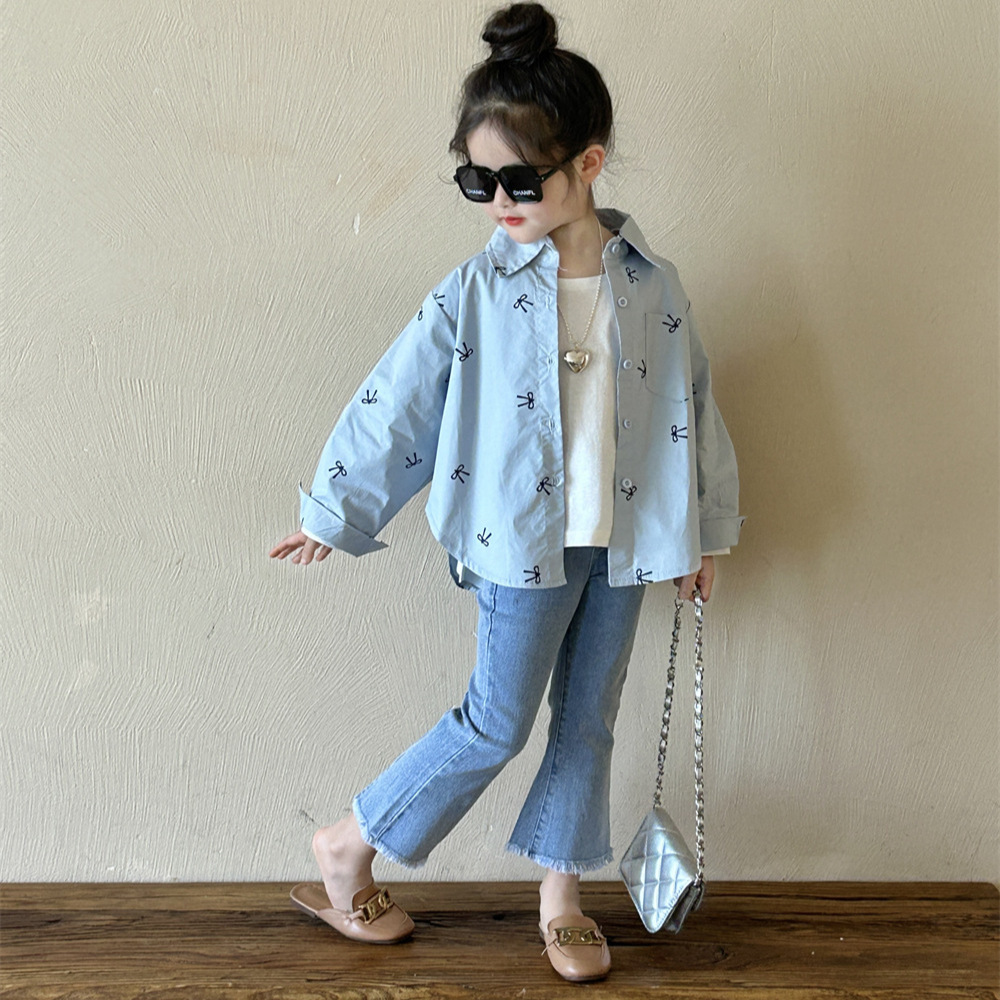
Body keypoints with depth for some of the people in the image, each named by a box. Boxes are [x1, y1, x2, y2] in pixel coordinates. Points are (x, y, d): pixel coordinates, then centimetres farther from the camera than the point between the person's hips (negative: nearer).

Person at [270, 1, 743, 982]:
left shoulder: (652, 287, -2)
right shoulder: (476, 293, -9)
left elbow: (691, 406, 8)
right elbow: (394, 403, -4)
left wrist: (705, 529, 13)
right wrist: (334, 513, 2)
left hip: (623, 542, 3)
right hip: (522, 542, -3)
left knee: (587, 720, 12)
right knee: (498, 721, 2)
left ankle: (560, 899, 29)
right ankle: (347, 844, 21)